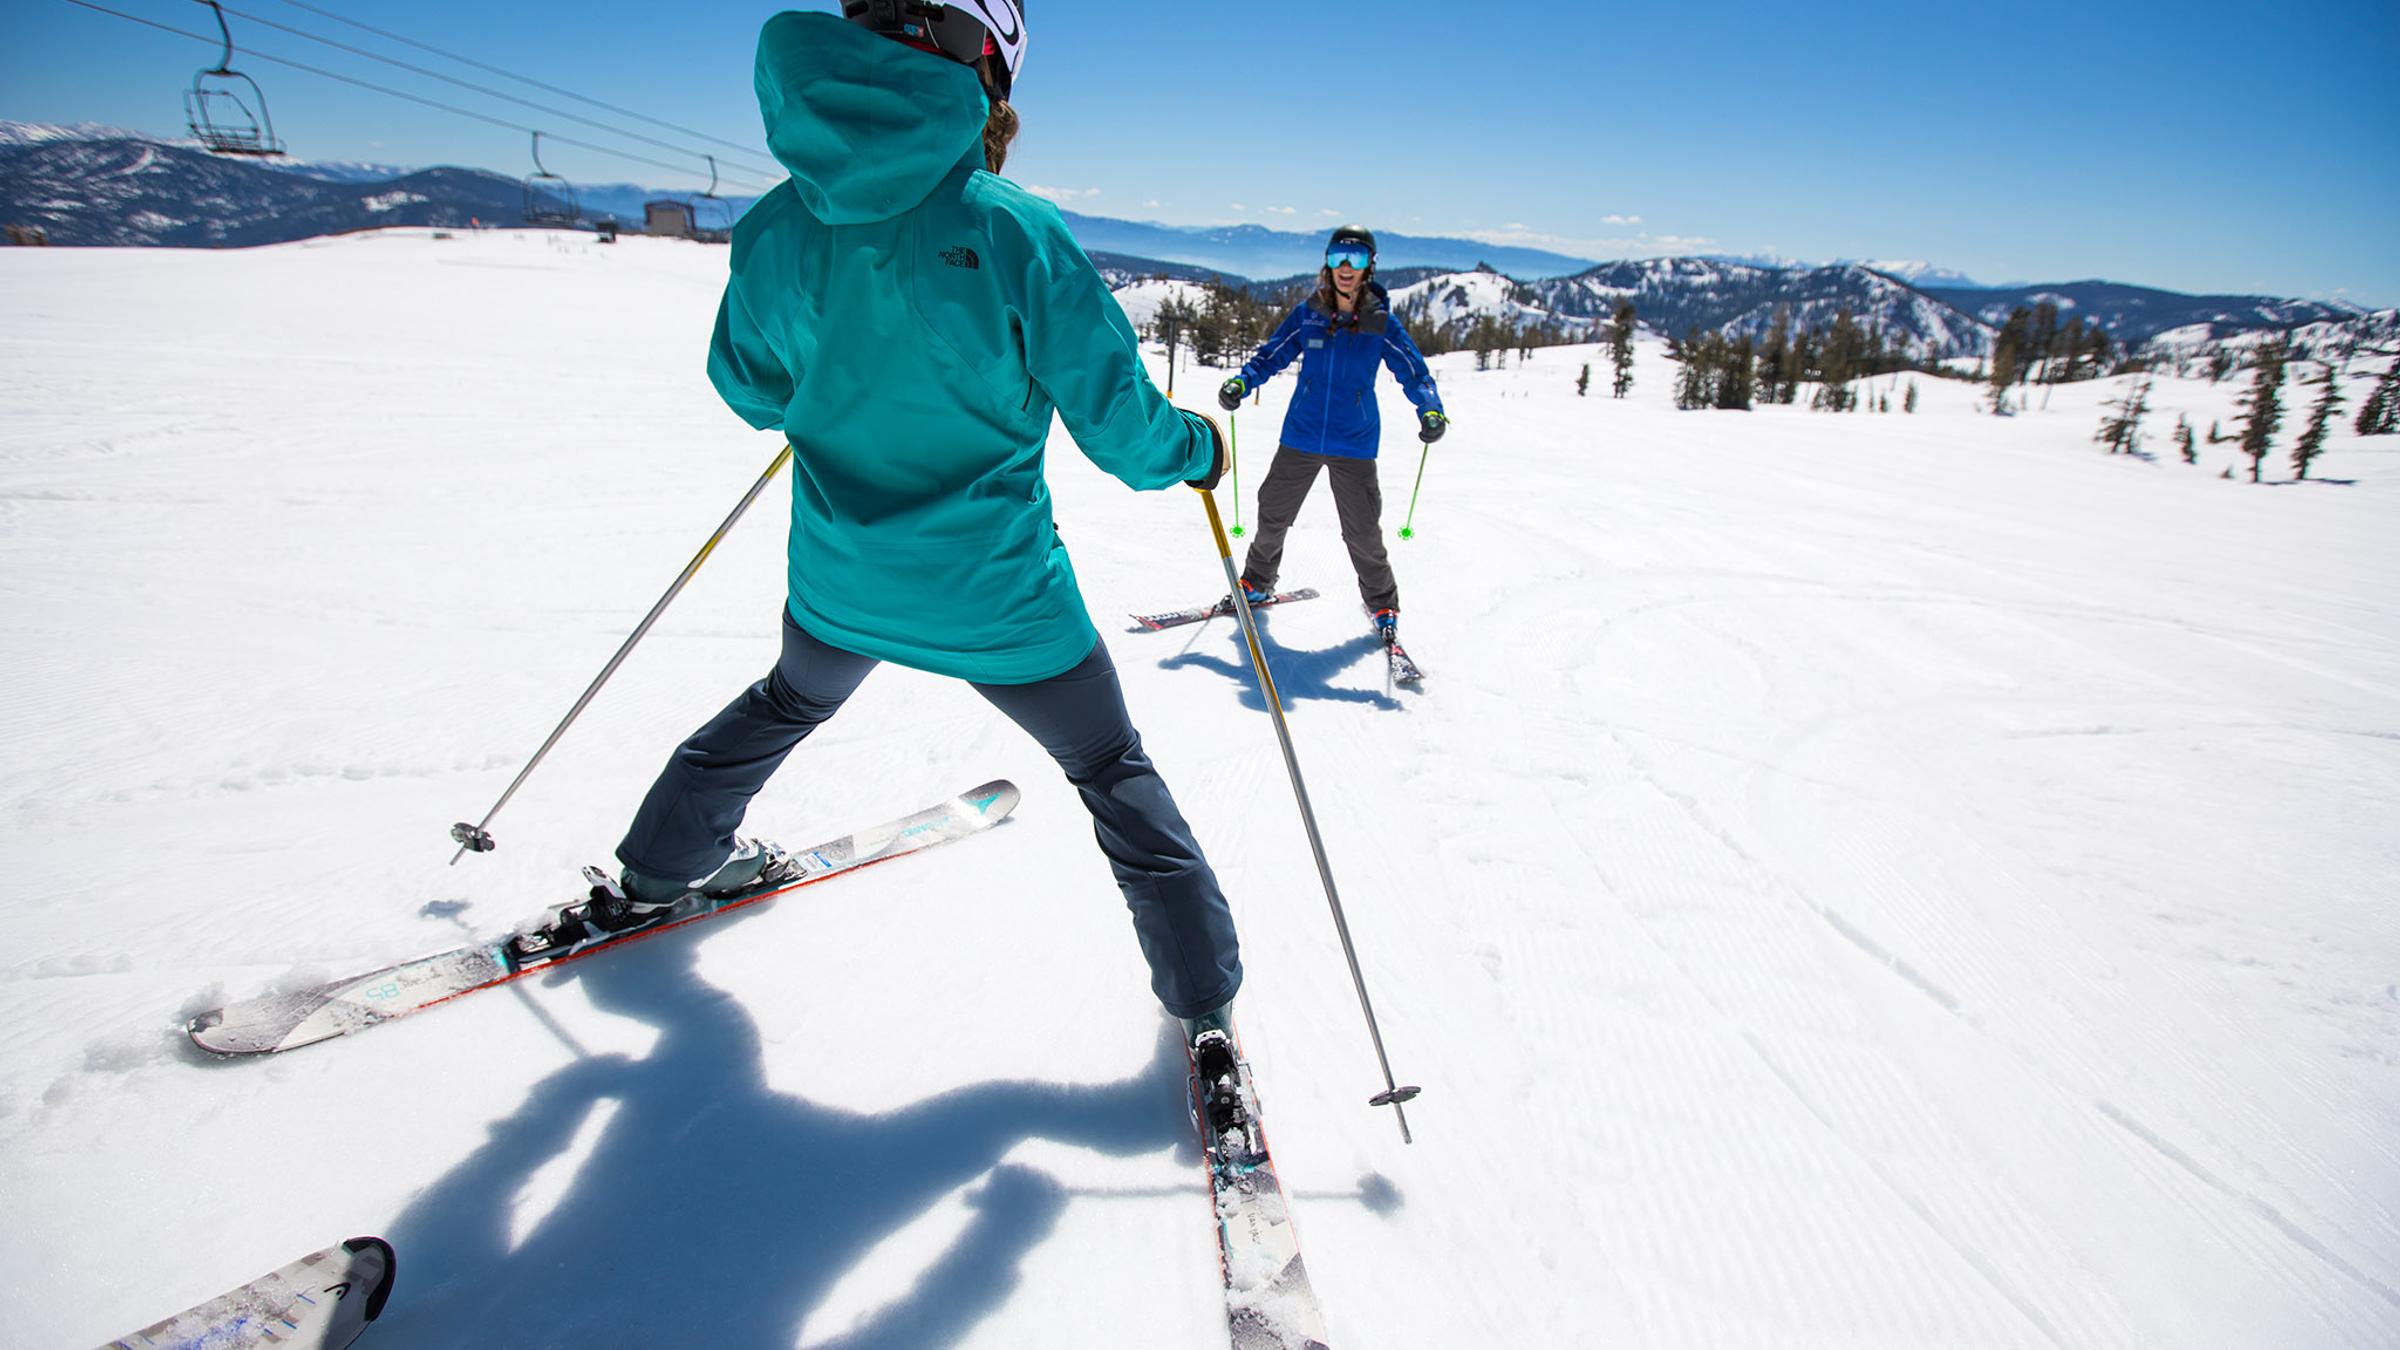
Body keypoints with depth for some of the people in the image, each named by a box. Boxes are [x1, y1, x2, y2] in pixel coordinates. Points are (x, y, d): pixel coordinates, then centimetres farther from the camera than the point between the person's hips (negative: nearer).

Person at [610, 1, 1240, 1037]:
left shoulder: (777, 227, -5)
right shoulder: (1015, 231, -18)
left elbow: (748, 388, 10)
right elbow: (1116, 420, -14)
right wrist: (1195, 450, 7)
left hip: (840, 582, 4)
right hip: (1000, 601, -4)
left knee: (788, 702, 36)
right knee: (1112, 771, 16)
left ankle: (660, 866, 53)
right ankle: (1203, 997, 24)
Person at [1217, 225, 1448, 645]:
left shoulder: (1381, 323, -4)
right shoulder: (1307, 315, 0)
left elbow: (1414, 371, -3)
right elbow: (1270, 355, 4)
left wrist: (1431, 410, -22)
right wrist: (1240, 382, -15)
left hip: (1354, 445, -2)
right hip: (1301, 437, 2)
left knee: (1362, 531, -3)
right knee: (1273, 514, 11)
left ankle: (1383, 605, 17)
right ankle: (1256, 583, 34)